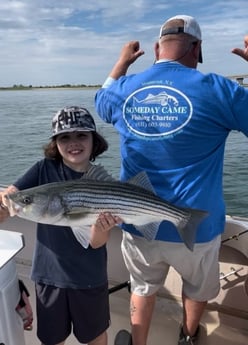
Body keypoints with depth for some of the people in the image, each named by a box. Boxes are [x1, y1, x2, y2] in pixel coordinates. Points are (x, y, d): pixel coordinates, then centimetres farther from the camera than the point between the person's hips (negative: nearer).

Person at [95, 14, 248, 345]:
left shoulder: (125, 90, -3)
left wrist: (122, 62, 31)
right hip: (195, 227, -1)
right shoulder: (215, 89, -15)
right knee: (198, 287, 29)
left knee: (143, 288, 25)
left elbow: (102, 98, 20)